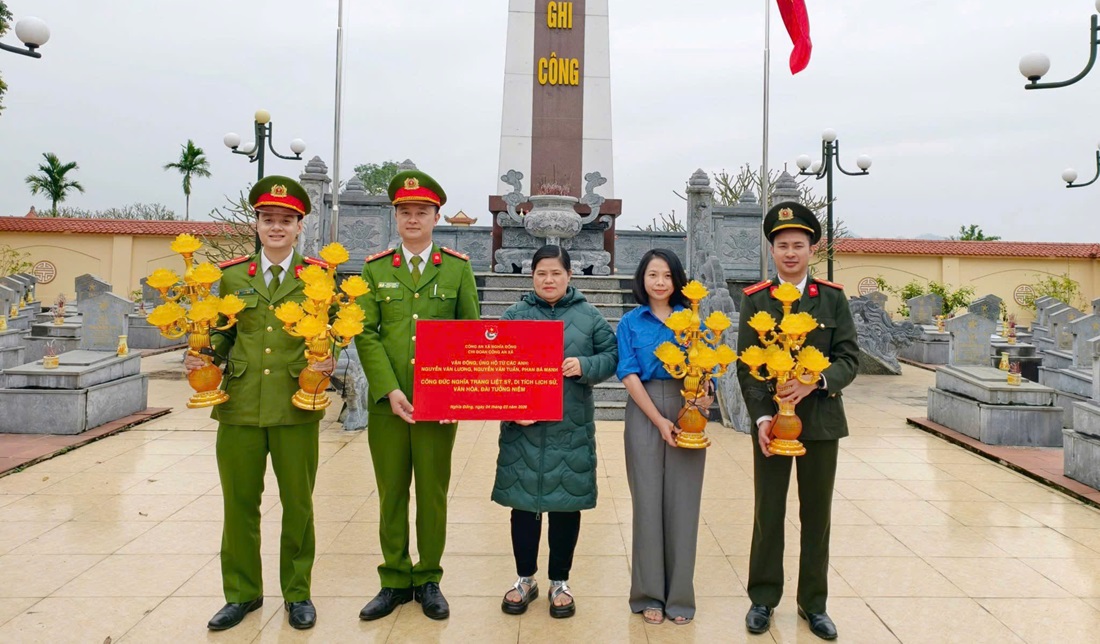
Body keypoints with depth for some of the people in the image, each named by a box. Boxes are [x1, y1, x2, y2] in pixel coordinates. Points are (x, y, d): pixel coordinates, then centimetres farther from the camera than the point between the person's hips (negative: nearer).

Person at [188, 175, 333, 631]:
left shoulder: (318, 276, 2)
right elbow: (222, 334, 13)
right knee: (239, 503, 11)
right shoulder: (232, 276, 8)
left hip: (296, 407, -2)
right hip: (240, 406, 2)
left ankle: (297, 593, 27)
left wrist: (327, 360, -17)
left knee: (298, 503, 9)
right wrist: (202, 356, -6)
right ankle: (242, 593, 30)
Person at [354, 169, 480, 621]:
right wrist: (389, 391, -12)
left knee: (433, 492, 8)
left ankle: (428, 580, 22)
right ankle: (395, 580, 23)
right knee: (391, 492, 9)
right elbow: (366, 334, 0)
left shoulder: (458, 268, 5)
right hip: (386, 401, 1)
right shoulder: (375, 269, 6)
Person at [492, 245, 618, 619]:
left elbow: (611, 356, 5)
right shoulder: (514, 315, 5)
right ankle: (525, 579, 26)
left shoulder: (588, 316, 6)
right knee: (523, 502, 8)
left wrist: (584, 365, -15)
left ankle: (560, 583, 24)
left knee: (566, 504, 7)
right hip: (522, 426, 1)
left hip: (571, 428, 0)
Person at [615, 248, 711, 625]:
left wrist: (706, 394, -17)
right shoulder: (630, 323, 5)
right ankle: (649, 594, 16)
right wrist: (659, 420, -12)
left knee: (683, 502, 4)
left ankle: (679, 595, 17)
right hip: (645, 414, -1)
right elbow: (629, 376, -3)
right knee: (648, 500, 4)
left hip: (687, 413, 1)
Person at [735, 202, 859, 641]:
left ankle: (813, 603, 26)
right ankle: (763, 599, 23)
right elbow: (747, 365, -4)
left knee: (817, 515, 11)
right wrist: (762, 416, -14)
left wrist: (814, 382, -21)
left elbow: (849, 358, -2)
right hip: (770, 420, -1)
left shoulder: (833, 297, 2)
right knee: (768, 514, 8)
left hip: (821, 420, 1)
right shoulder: (755, 299, 0)